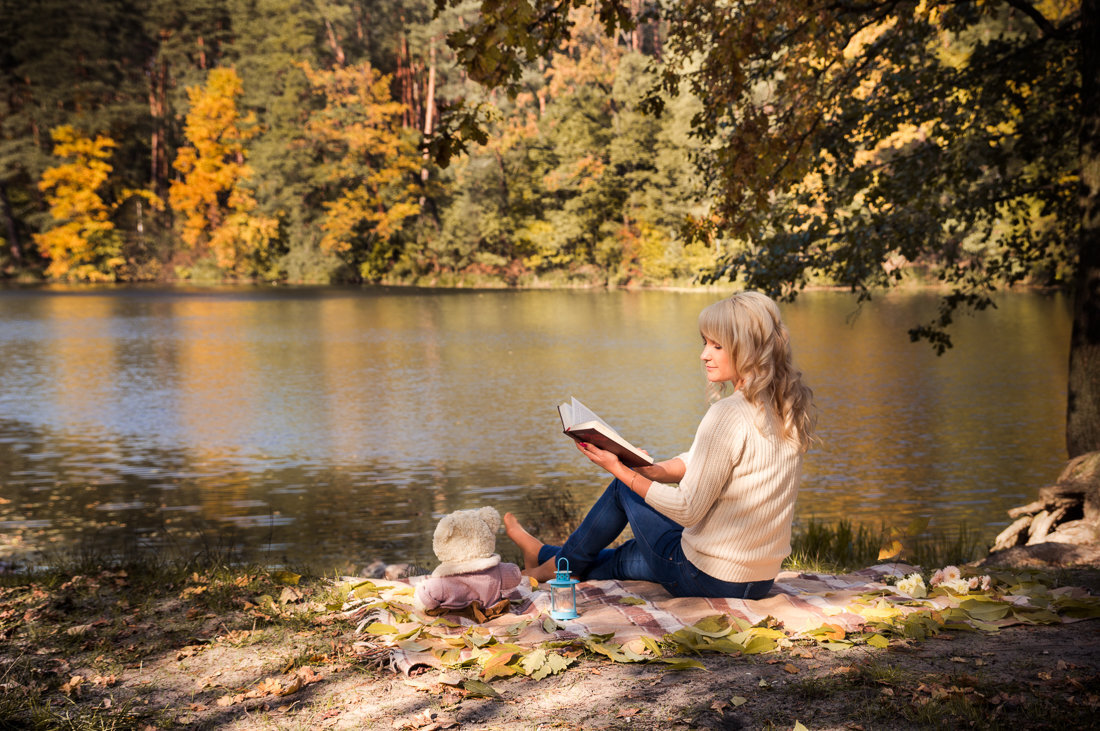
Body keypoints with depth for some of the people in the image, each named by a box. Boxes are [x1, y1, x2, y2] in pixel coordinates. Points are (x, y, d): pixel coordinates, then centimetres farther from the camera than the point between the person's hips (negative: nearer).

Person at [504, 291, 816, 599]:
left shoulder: (729, 415, -24)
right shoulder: (790, 408, 3)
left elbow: (687, 511, -21)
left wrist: (621, 470, -12)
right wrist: (649, 470, 0)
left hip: (709, 580, -7)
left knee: (623, 489, 18)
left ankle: (551, 560, 41)